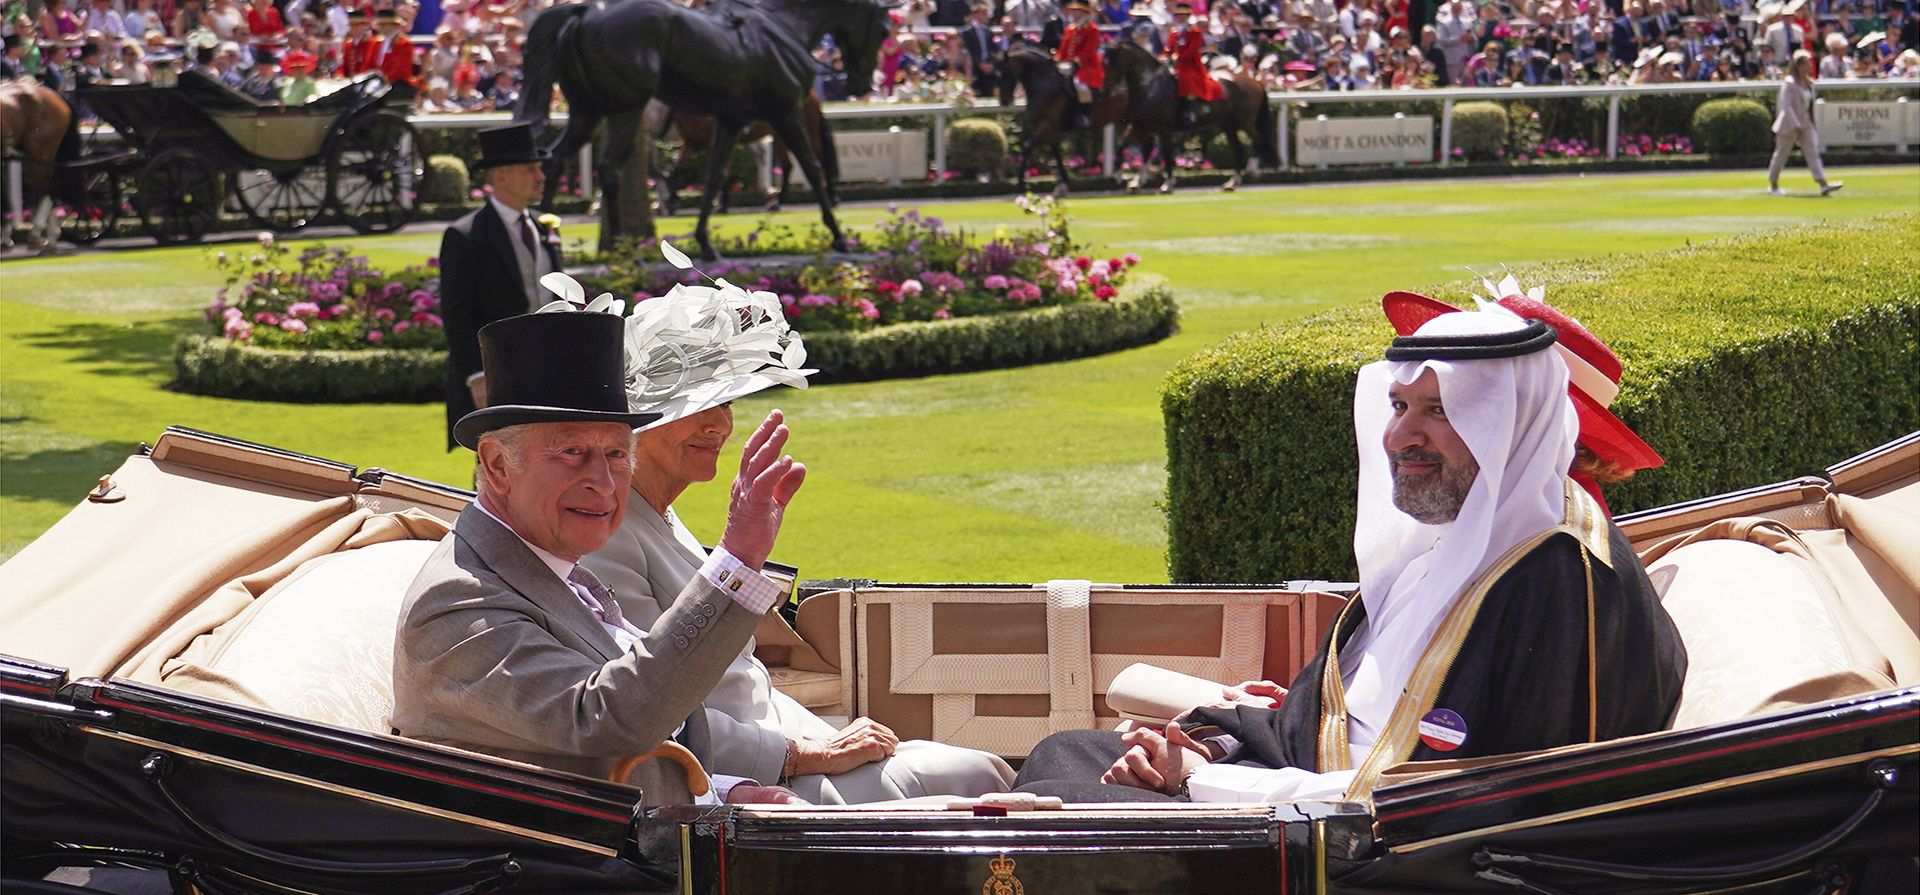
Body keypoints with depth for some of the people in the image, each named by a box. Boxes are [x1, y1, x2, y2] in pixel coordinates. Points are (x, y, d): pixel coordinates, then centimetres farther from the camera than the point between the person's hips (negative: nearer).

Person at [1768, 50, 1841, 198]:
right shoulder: (1789, 83, -15)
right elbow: (1786, 105, -21)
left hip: (1806, 124, 7)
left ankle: (1823, 185, -14)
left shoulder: (1808, 83, 10)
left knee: (1813, 152, -5)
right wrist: (1795, 126, -26)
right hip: (1789, 125, -7)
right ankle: (1773, 185, 19)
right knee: (1781, 154, 5)